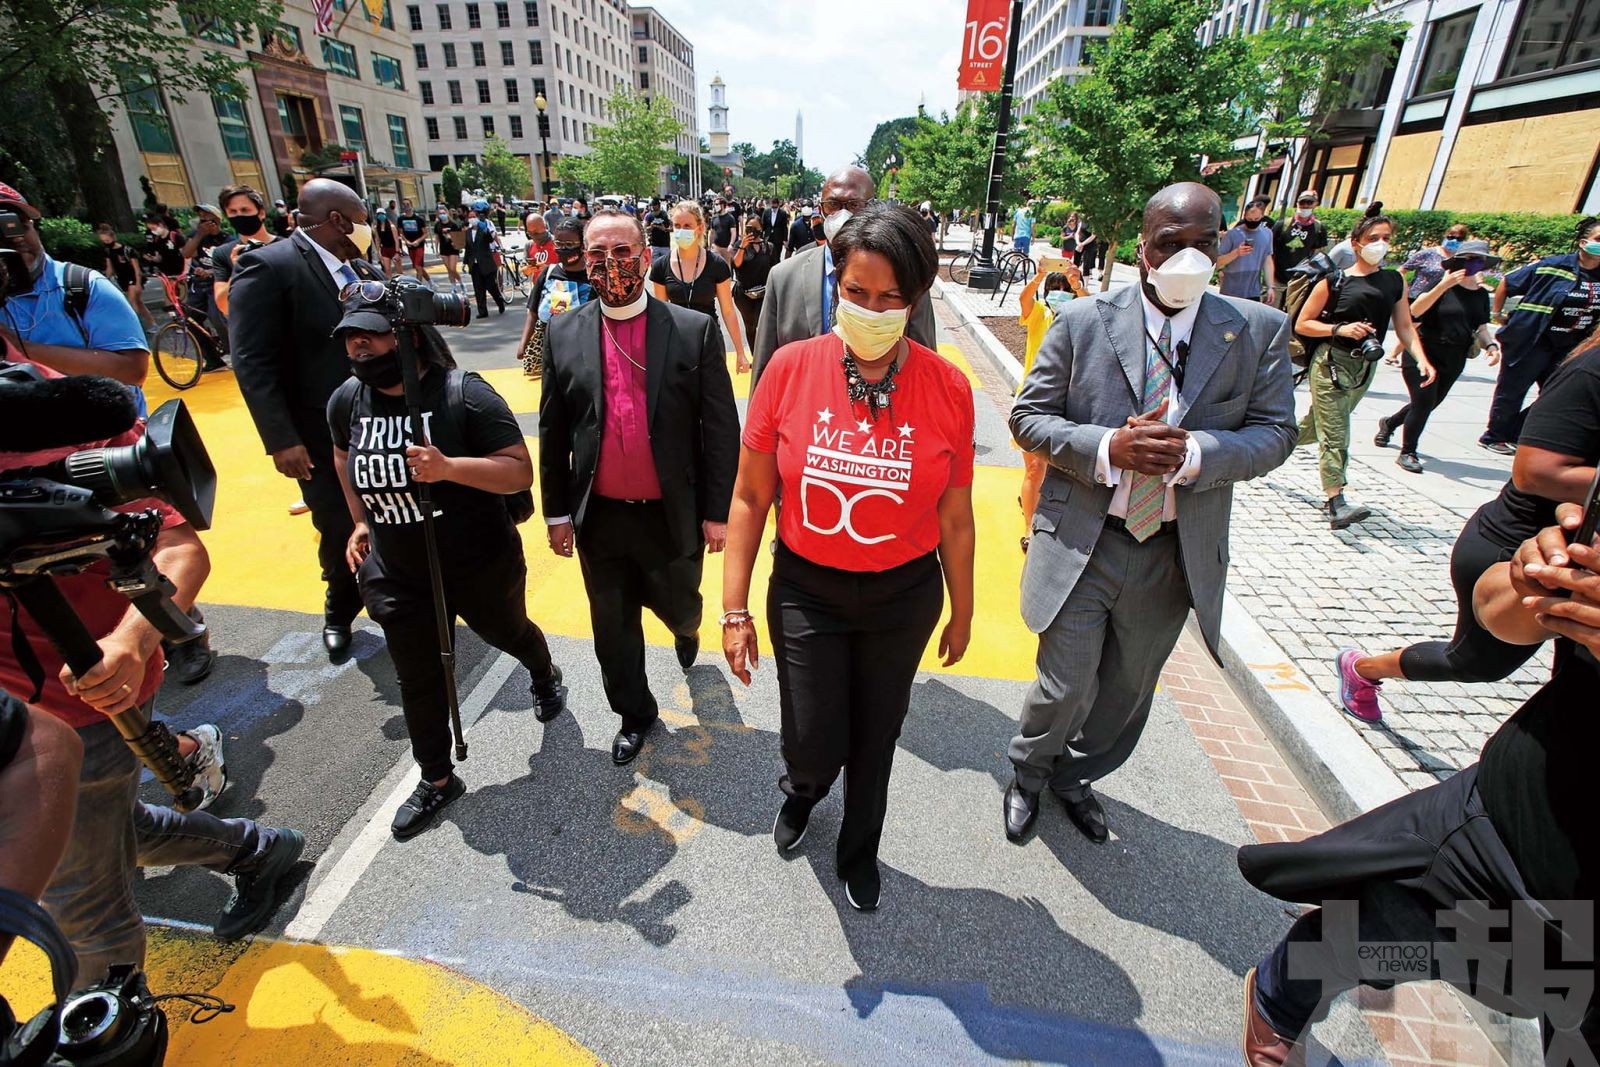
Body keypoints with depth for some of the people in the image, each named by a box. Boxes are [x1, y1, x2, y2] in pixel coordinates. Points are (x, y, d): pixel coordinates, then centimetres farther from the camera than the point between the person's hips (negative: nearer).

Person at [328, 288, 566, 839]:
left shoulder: (464, 393, -21)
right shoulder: (345, 401, -4)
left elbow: (520, 471, -24)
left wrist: (449, 467, -39)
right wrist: (360, 521, 12)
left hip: (481, 569, -4)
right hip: (397, 577, 4)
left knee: (509, 634, 24)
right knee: (418, 683, 14)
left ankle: (545, 677, 60)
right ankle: (437, 781, 36)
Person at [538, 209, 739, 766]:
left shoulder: (695, 330, -8)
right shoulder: (563, 333, 0)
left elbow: (721, 428, -7)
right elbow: (552, 431, 5)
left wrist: (717, 511, -8)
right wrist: (557, 511, 5)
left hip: (672, 516, -2)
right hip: (598, 518, 2)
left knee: (676, 605, 20)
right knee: (613, 627, 15)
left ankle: (686, 629, 58)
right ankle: (634, 714, 40)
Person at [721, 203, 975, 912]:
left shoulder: (947, 388, -12)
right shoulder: (791, 368, -13)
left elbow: (955, 518, -2)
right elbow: (750, 497, -7)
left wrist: (961, 613, 7)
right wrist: (734, 609, -6)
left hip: (905, 596, 1)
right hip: (806, 590, 0)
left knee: (876, 737, 19)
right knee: (813, 743, 5)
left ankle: (858, 850, 51)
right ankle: (801, 787, 48)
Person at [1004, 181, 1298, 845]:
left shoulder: (1260, 330, -2)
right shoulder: (1084, 320, -6)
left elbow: (1274, 432, 0)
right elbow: (1027, 417, -5)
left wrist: (1195, 453, -21)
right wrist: (1106, 448, -22)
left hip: (1179, 551, 3)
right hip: (1081, 540, -2)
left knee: (1127, 690, 20)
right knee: (1066, 688, 6)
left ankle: (1075, 776, 48)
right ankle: (1029, 775, 39)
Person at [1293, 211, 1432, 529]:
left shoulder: (1395, 282, 9)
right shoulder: (1334, 282, -3)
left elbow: (1404, 326, 7)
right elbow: (1301, 325, -3)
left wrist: (1421, 358, -9)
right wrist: (1340, 329, -18)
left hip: (1365, 368, 5)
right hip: (1331, 363, -5)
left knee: (1318, 425, 14)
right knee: (1334, 435, -11)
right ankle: (1337, 505, -16)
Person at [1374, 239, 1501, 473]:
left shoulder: (1481, 294, 10)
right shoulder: (1443, 282, -8)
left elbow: (1481, 328, 16)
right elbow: (1415, 310, -23)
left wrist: (1491, 344, -2)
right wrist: (1443, 285, -32)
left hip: (1453, 360, 7)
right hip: (1424, 353, -6)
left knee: (1429, 404, 12)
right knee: (1424, 402, -11)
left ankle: (1389, 423, 37)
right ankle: (1407, 453, 0)